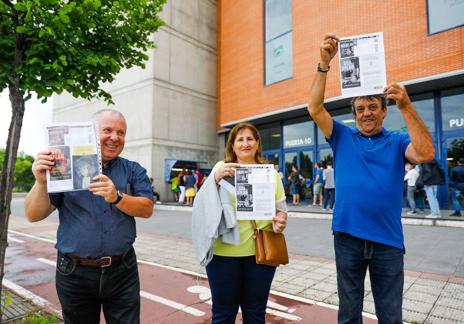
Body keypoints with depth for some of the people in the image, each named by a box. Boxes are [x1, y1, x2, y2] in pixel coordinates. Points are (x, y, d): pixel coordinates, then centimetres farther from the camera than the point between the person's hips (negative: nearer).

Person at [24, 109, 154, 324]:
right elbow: (34, 216, -3)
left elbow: (147, 209, -8)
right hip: (75, 273, 0)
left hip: (122, 271, 1)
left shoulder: (133, 170, 3)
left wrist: (117, 197, -25)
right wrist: (41, 182, -21)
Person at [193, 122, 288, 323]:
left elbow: (280, 206, 12)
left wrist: (281, 219, -10)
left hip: (261, 251, 2)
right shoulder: (221, 167, 3)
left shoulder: (270, 172, 9)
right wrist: (215, 178, -21)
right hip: (224, 251, -1)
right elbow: (207, 202, -4)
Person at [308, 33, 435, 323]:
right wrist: (324, 63, -14)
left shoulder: (398, 143, 3)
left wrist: (406, 106, -22)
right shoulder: (342, 138, 4)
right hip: (347, 236, 1)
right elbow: (315, 108, -5)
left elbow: (426, 153, -17)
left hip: (388, 239, 0)